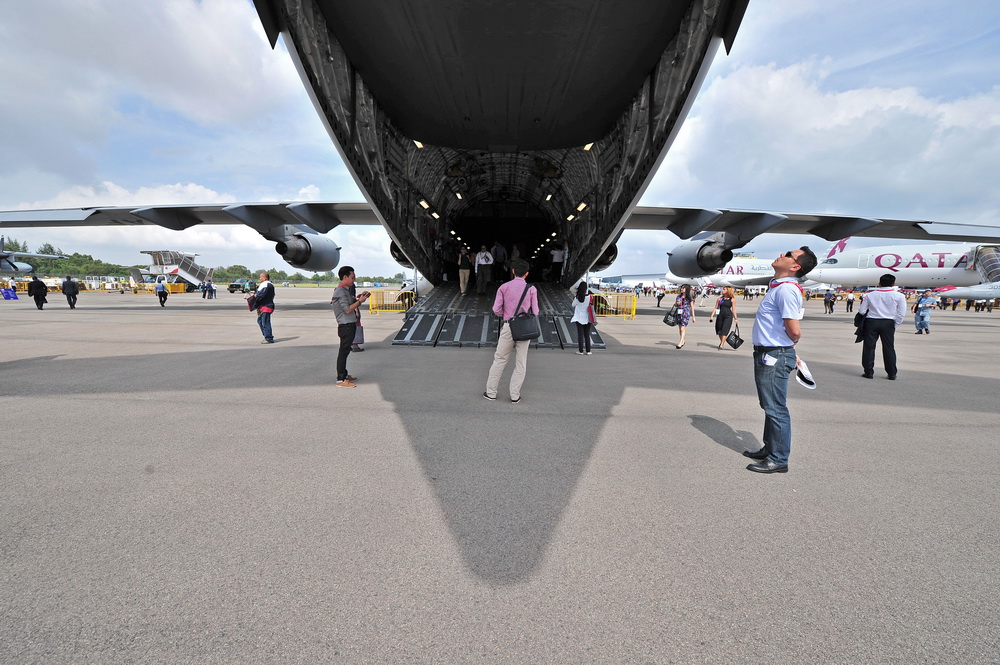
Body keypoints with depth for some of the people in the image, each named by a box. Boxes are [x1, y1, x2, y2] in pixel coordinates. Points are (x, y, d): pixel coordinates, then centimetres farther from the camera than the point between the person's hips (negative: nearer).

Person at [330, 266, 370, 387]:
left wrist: (360, 297, 8)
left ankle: (344, 375, 26)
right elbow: (347, 309, -21)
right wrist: (360, 301, -13)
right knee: (344, 352, -6)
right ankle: (341, 380, -3)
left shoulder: (346, 290, 15)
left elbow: (351, 303, 21)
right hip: (346, 326, -10)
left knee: (345, 351, 16)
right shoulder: (340, 291, -15)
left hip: (350, 325, 10)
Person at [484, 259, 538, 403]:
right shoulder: (531, 289, -2)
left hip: (508, 327, 0)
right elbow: (535, 312, -1)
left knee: (500, 359, 10)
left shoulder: (504, 287, -1)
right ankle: (515, 395, 12)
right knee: (521, 362, 9)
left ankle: (491, 392, 15)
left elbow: (496, 309, -3)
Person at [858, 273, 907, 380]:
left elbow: (861, 311, 0)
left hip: (871, 322, 0)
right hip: (888, 323, 0)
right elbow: (902, 313, -4)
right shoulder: (899, 296, -2)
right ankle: (892, 374, 13)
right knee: (889, 348, 8)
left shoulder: (870, 295, 0)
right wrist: (895, 326, 8)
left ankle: (869, 372, 7)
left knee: (869, 347, 6)